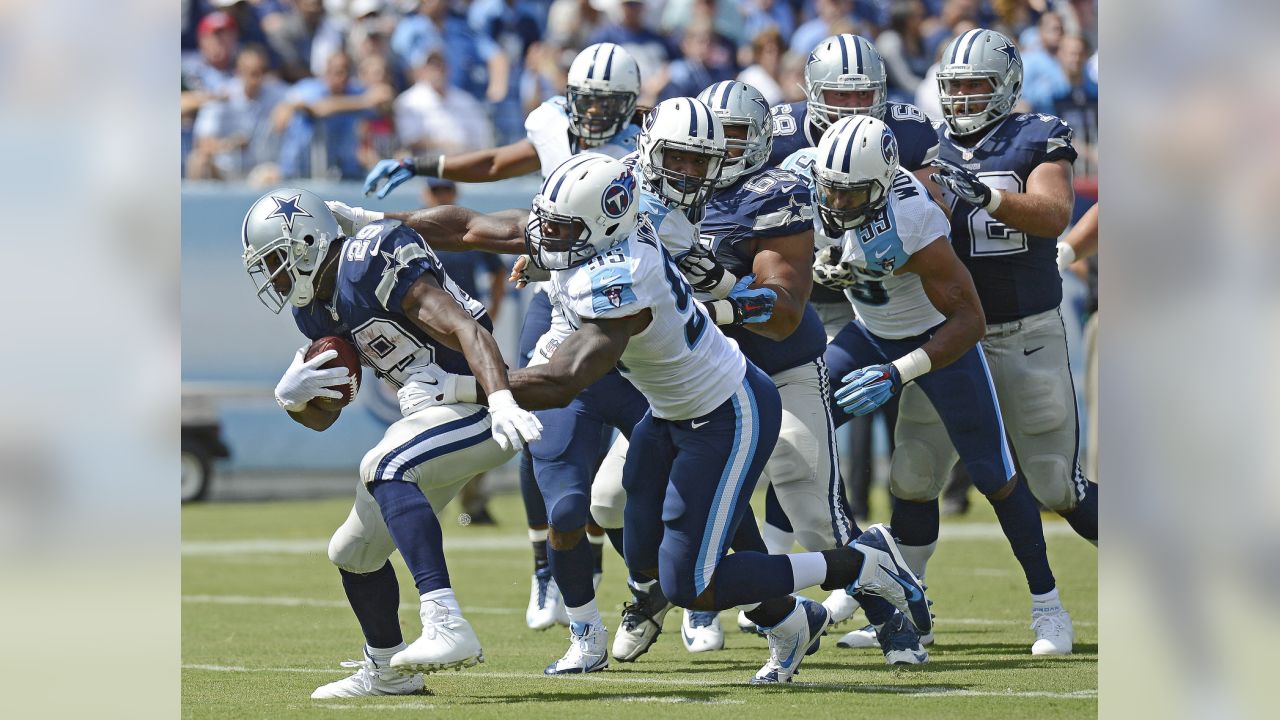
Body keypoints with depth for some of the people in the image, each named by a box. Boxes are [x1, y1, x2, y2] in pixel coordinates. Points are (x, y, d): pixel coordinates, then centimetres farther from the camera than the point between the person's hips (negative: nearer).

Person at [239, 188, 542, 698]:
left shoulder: (372, 268, -19)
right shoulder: (318, 307, 11)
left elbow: (466, 330, -28)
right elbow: (322, 417, 18)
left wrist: (502, 402, -42)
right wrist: (291, 396, -6)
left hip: (476, 407, -10)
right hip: (429, 416, 10)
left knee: (384, 469, -35)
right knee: (353, 554, 17)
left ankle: (447, 626, -43)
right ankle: (386, 669, 39)